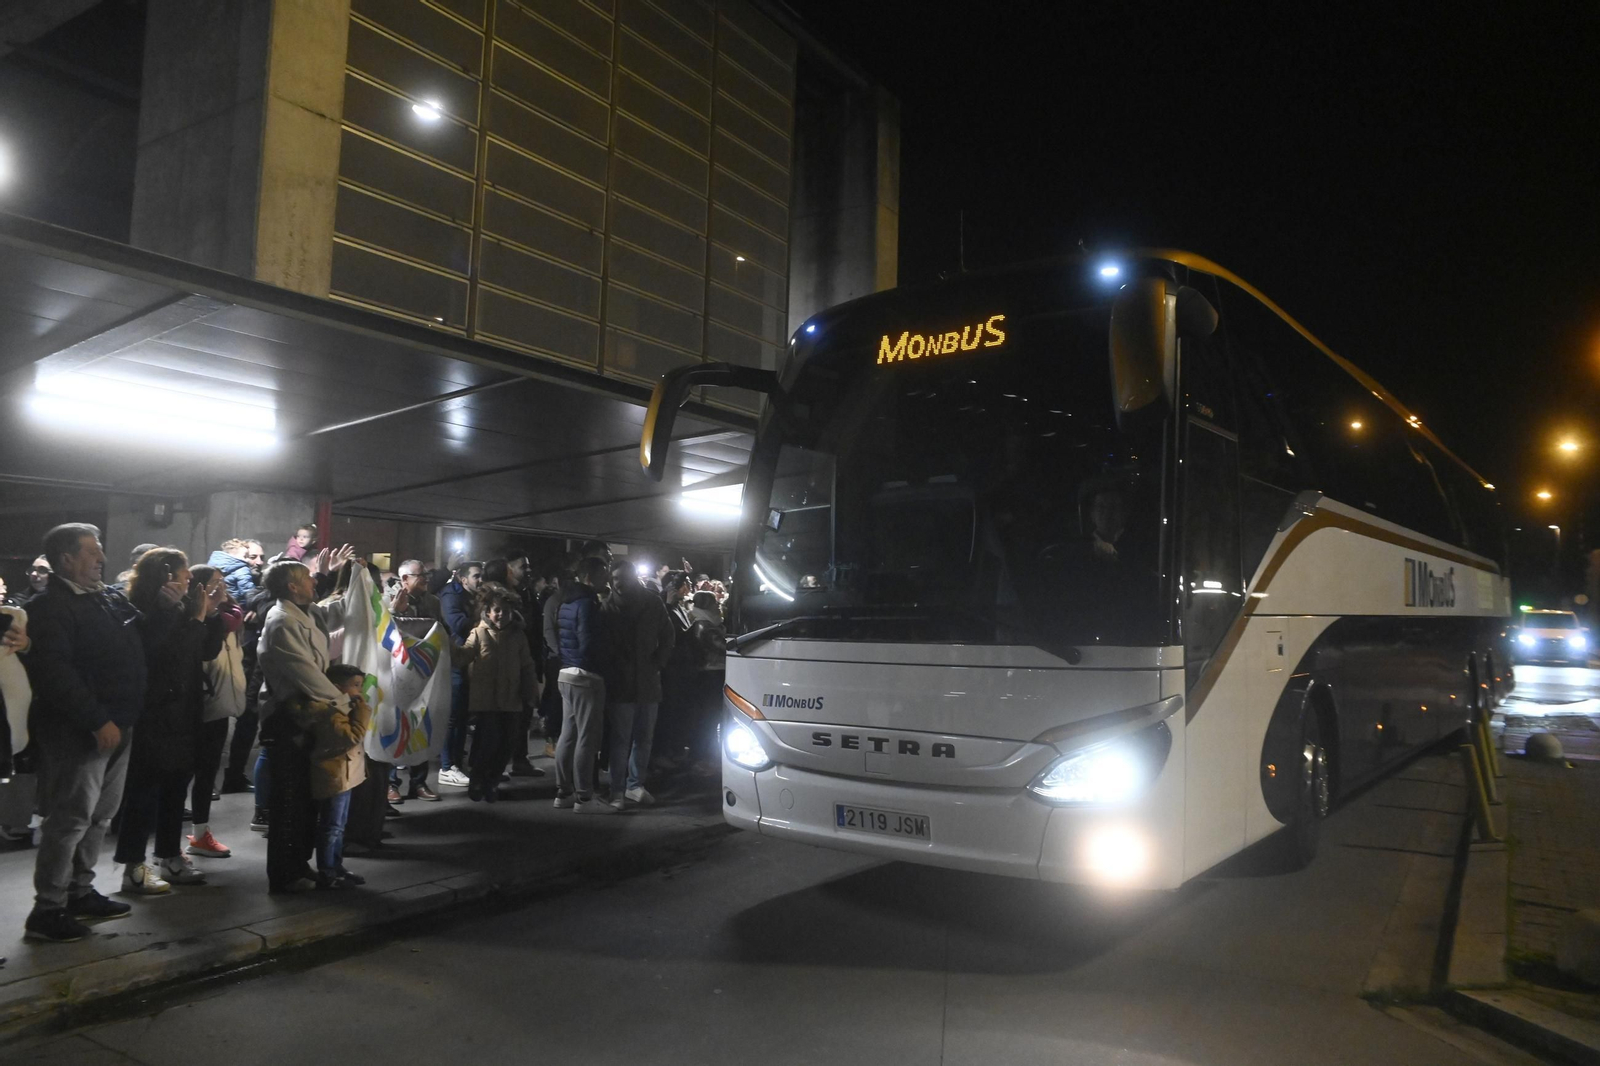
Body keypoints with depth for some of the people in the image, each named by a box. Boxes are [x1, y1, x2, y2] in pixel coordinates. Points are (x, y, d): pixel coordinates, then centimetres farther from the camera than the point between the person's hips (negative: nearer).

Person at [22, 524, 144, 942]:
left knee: (100, 814, 16)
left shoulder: (110, 599, 13)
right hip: (78, 732, -8)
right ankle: (46, 910, 7)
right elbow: (56, 674, -21)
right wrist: (97, 721, -23)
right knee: (70, 818, -4)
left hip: (117, 724, 8)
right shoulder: (49, 607, -12)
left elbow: (140, 648, 21)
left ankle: (80, 892, 28)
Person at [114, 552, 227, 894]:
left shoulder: (175, 610, 13)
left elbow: (207, 651, 11)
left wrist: (210, 613, 3)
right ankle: (134, 867, 1)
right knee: (146, 788, -4)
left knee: (175, 786, 13)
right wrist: (198, 617, -22)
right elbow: (172, 654, -23)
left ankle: (170, 857, 22)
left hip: (179, 712, 9)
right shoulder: (148, 613, -13)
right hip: (156, 714, -9)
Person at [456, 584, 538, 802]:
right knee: (487, 742, -7)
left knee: (504, 745, 5)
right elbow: (463, 656, -14)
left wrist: (531, 693, 7)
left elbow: (527, 667, 12)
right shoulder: (479, 633, 1)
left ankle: (492, 782, 23)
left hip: (511, 701, 3)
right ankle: (476, 782, 15)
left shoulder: (517, 635, 9)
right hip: (485, 700, -3)